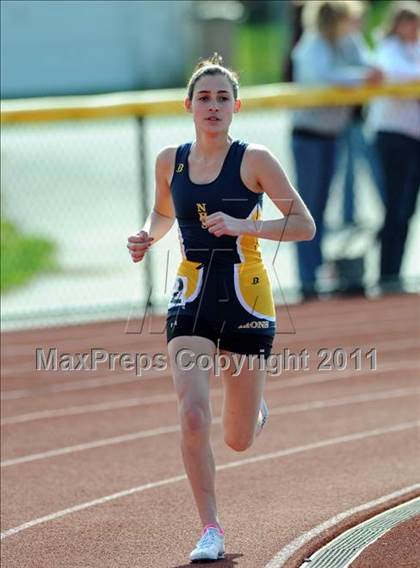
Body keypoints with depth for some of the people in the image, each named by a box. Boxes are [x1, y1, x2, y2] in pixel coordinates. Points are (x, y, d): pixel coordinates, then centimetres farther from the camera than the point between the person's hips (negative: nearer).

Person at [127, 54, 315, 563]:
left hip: (246, 299, -2)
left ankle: (253, 406, 45)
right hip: (191, 300, 2)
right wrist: (147, 237, 1)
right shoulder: (170, 161, 4)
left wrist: (242, 226, -20)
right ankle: (210, 531, -5)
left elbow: (304, 225, -7)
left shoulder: (255, 160, -7)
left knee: (238, 440, 7)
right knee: (193, 416, -18)